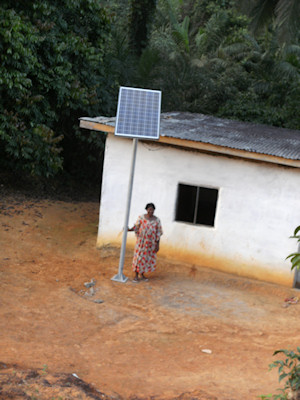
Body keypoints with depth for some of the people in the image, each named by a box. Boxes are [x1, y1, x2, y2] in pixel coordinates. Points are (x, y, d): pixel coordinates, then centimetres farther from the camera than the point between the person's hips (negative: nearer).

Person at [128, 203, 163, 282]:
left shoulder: (157, 220, -3)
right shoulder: (141, 217, -6)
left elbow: (158, 233, 0)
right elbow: (136, 227, -6)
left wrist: (157, 244, -3)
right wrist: (129, 229, -27)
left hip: (151, 242, 2)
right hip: (141, 241, -2)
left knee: (147, 258, 8)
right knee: (138, 257, -1)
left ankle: (142, 274, 24)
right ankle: (136, 276, 9)